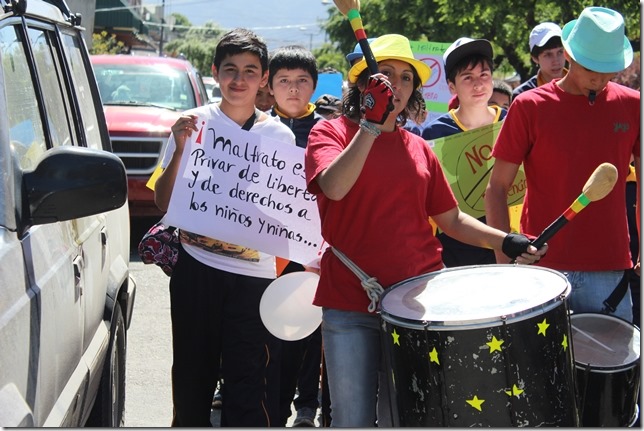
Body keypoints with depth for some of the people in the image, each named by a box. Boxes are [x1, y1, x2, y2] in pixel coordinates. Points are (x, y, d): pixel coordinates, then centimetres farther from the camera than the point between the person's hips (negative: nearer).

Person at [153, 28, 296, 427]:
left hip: (253, 273, -1)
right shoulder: (194, 123, 1)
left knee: (247, 381, -5)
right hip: (195, 268, 1)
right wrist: (180, 149, -15)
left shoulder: (279, 135, 1)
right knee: (192, 372, 13)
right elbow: (164, 201, 0)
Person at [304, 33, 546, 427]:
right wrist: (371, 124, -21)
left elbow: (452, 220, 16)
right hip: (351, 304, -3)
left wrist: (507, 241, 2)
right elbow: (334, 187, -20)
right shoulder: (331, 133, 1)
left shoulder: (418, 149, 13)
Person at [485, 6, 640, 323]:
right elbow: (497, 190, -2)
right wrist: (504, 263, -10)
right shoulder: (529, 107, -3)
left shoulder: (631, 105, 4)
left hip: (611, 272, 2)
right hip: (543, 271, -2)